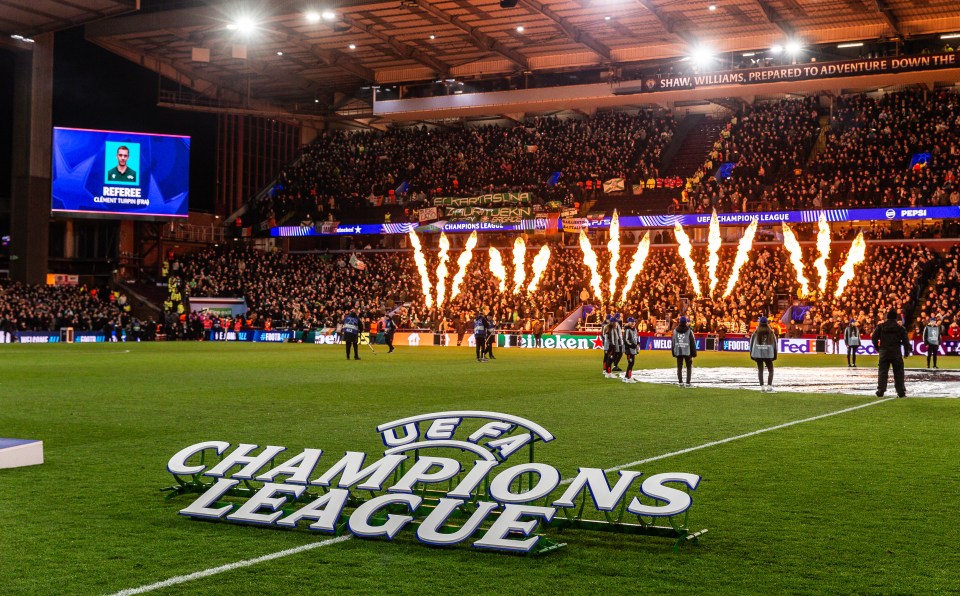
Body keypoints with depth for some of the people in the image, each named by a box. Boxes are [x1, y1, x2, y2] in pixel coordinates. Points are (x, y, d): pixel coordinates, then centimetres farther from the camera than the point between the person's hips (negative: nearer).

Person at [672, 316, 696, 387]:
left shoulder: (675, 331, 3)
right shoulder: (689, 331, -7)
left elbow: (673, 342, 7)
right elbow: (692, 342, -5)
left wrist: (674, 353, 14)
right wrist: (694, 353, 0)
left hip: (678, 352, 3)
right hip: (687, 352, -3)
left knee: (679, 367, 9)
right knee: (689, 367, 5)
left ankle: (680, 382, 7)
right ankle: (688, 383, -2)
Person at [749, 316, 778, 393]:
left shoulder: (756, 332, -2)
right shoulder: (771, 332, -1)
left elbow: (752, 343, 1)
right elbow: (775, 343, 4)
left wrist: (751, 354, 9)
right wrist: (774, 355, 13)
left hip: (758, 354, 1)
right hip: (768, 354, -1)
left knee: (760, 370, 10)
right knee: (770, 370, 8)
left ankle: (762, 387, 5)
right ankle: (769, 386, -6)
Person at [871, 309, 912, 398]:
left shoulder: (880, 326, 3)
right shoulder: (900, 328, 0)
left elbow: (874, 338, 2)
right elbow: (905, 341, 0)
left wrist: (878, 348, 13)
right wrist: (907, 351, 11)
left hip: (884, 352, 1)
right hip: (896, 353, -1)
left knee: (883, 372, 4)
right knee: (898, 373, 5)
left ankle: (880, 391, -3)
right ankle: (901, 392, 3)